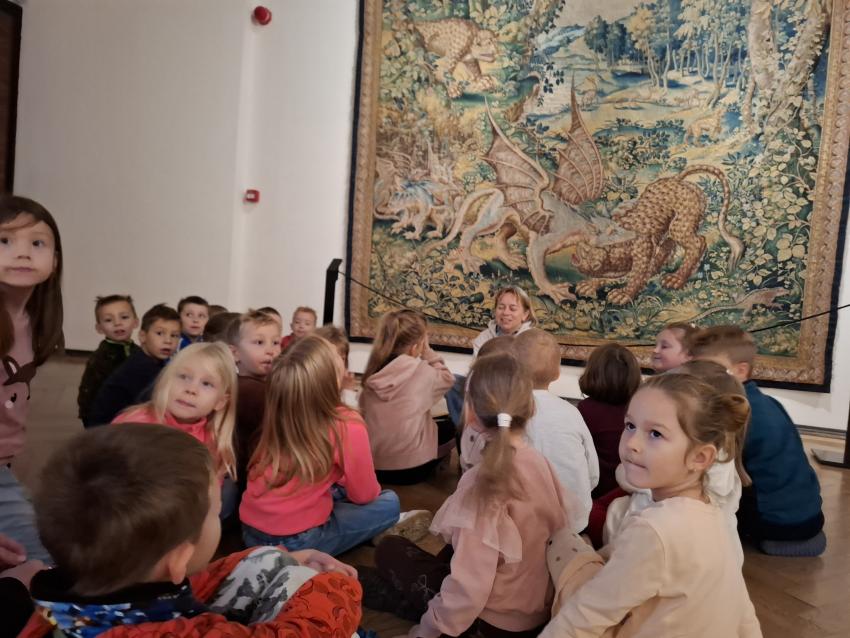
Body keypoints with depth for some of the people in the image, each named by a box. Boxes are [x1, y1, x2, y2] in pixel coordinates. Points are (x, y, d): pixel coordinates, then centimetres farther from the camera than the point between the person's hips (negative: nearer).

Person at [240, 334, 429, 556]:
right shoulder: (348, 427, -20)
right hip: (295, 542, -6)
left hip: (250, 532, 6)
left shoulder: (280, 416, -2)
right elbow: (364, 495, -6)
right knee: (389, 502, 6)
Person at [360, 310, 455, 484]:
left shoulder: (373, 372, -4)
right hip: (410, 468, -5)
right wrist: (427, 352, 4)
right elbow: (447, 379, 5)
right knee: (451, 427, 21)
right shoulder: (421, 371, -15)